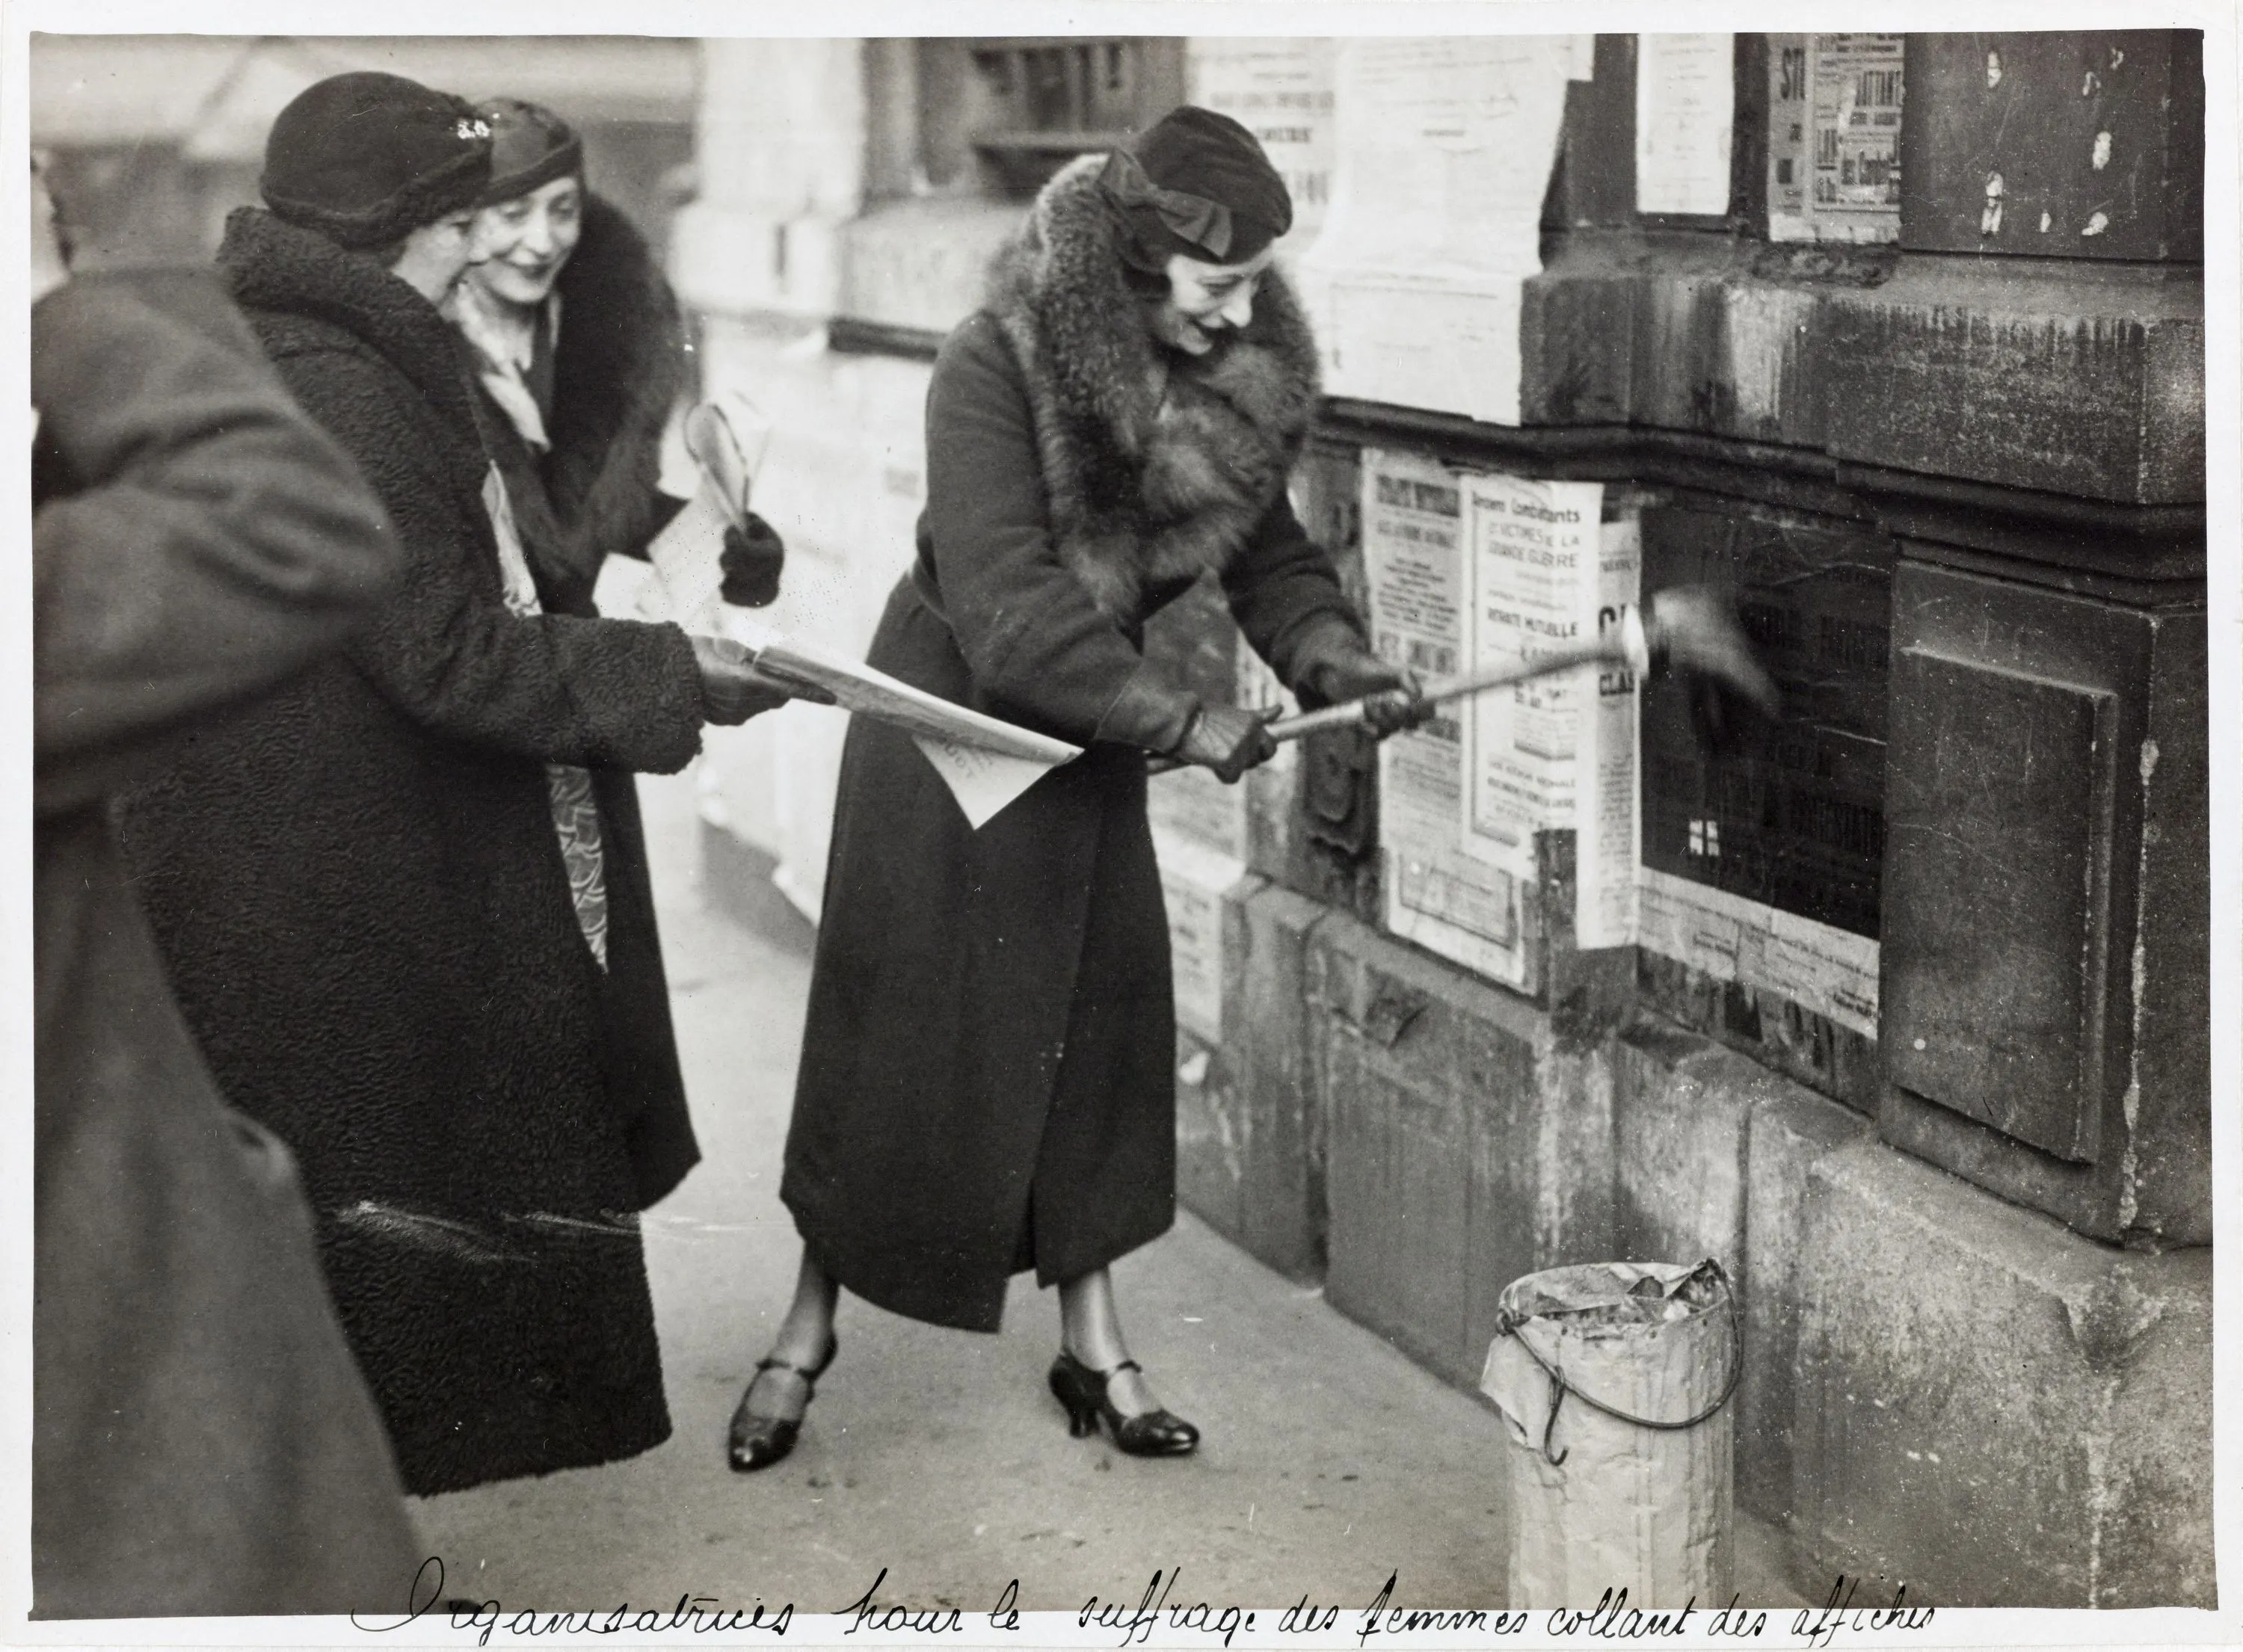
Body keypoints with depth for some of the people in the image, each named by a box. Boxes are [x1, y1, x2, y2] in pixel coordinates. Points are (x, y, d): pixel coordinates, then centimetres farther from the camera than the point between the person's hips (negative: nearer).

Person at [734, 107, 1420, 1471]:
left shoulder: (1238, 380, -8)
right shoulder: (996, 371, -26)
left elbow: (1267, 550, -1)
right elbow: (1008, 611, -32)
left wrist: (1330, 655, -21)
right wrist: (1179, 720, -35)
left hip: (1090, 741, 5)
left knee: (1103, 1031, 7)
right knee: (896, 1041, 3)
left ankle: (1094, 1344, 21)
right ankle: (809, 1328, 21)